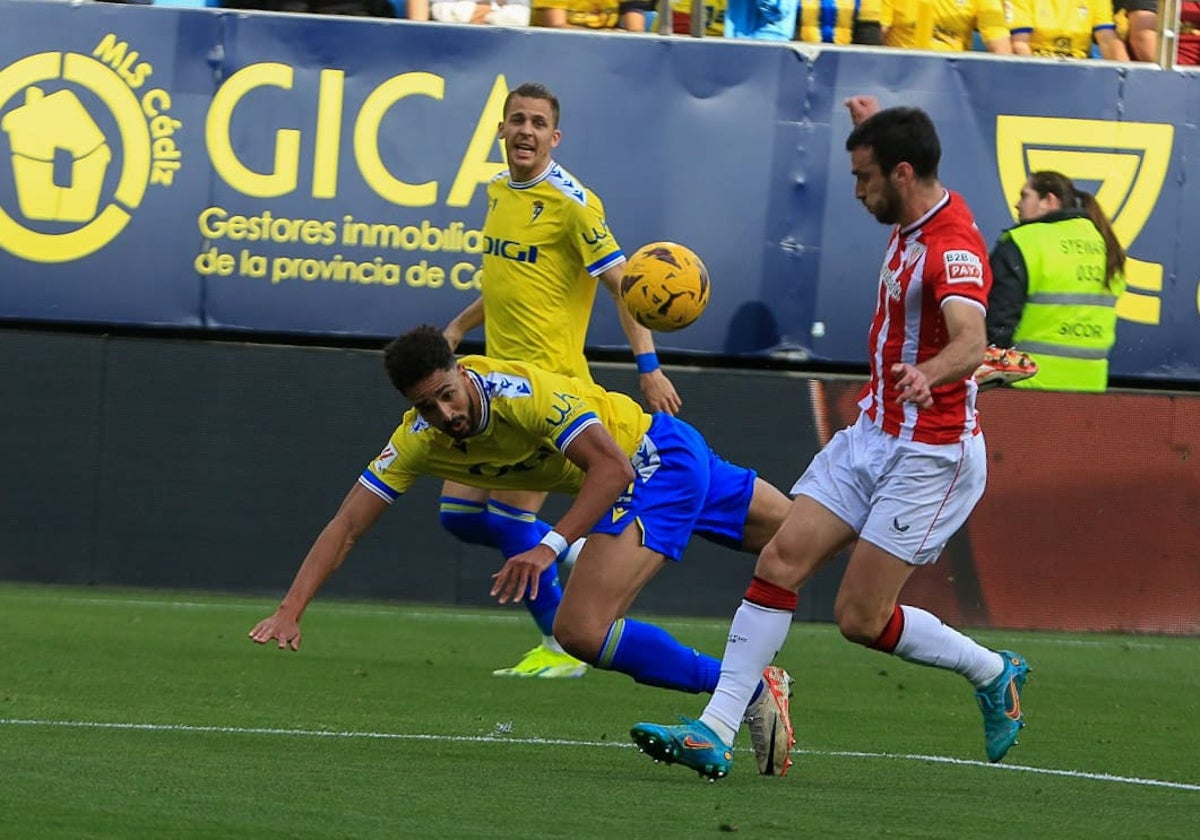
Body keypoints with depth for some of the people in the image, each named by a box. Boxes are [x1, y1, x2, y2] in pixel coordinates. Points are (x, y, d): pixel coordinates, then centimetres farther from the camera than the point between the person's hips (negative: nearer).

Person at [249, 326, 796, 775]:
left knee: (582, 632, -19)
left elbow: (613, 467, -36)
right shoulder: (417, 440, -13)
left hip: (661, 453, -7)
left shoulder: (520, 391, -33)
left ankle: (754, 693, -5)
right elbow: (346, 527, -13)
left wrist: (550, 547, -45)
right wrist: (289, 612, -24)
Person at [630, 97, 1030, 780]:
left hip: (931, 455, -9)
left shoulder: (954, 249, -23)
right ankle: (716, 731, -7)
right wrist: (875, 127, 32)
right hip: (873, 436, 9)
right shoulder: (915, 217, 5)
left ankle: (993, 673, 18)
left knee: (861, 618, -6)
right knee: (781, 562, -5)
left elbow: (971, 340, -43)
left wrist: (930, 373, -61)